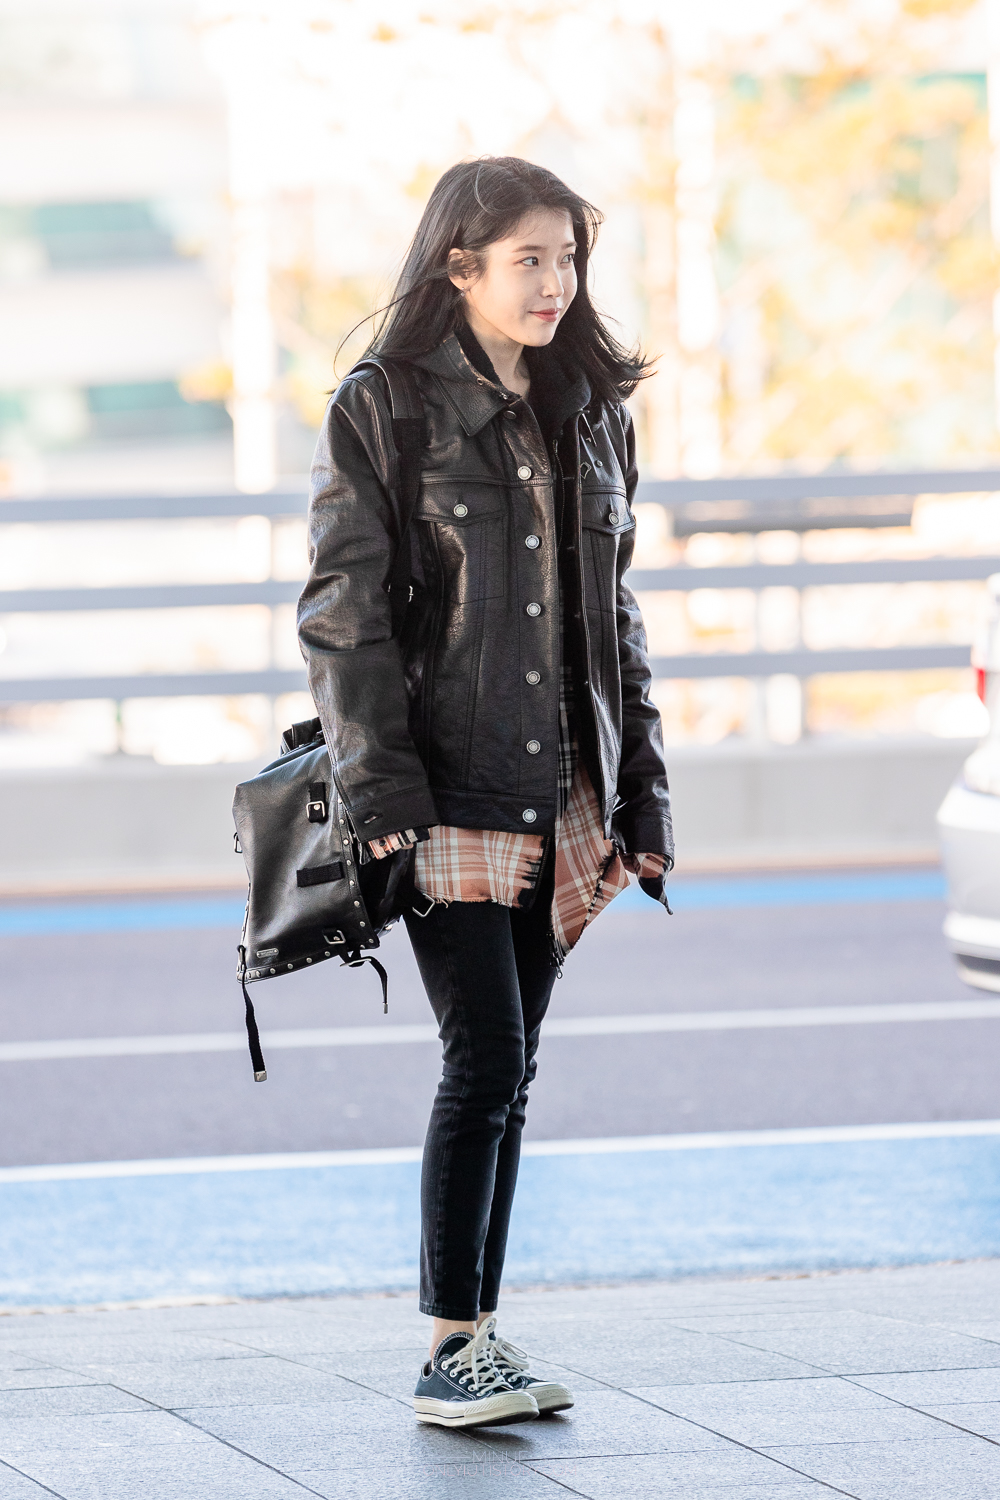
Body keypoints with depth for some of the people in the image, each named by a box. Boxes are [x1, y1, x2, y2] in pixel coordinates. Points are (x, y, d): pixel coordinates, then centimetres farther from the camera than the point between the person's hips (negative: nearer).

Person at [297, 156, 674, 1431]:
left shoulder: (589, 416, 13)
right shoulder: (381, 411, -5)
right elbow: (343, 611, -8)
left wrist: (639, 797, 12)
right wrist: (378, 790, -16)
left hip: (557, 798, 6)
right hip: (447, 797, -6)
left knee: (506, 1072, 9)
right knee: (486, 1063, -10)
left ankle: (479, 1334, 15)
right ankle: (449, 1354, -4)